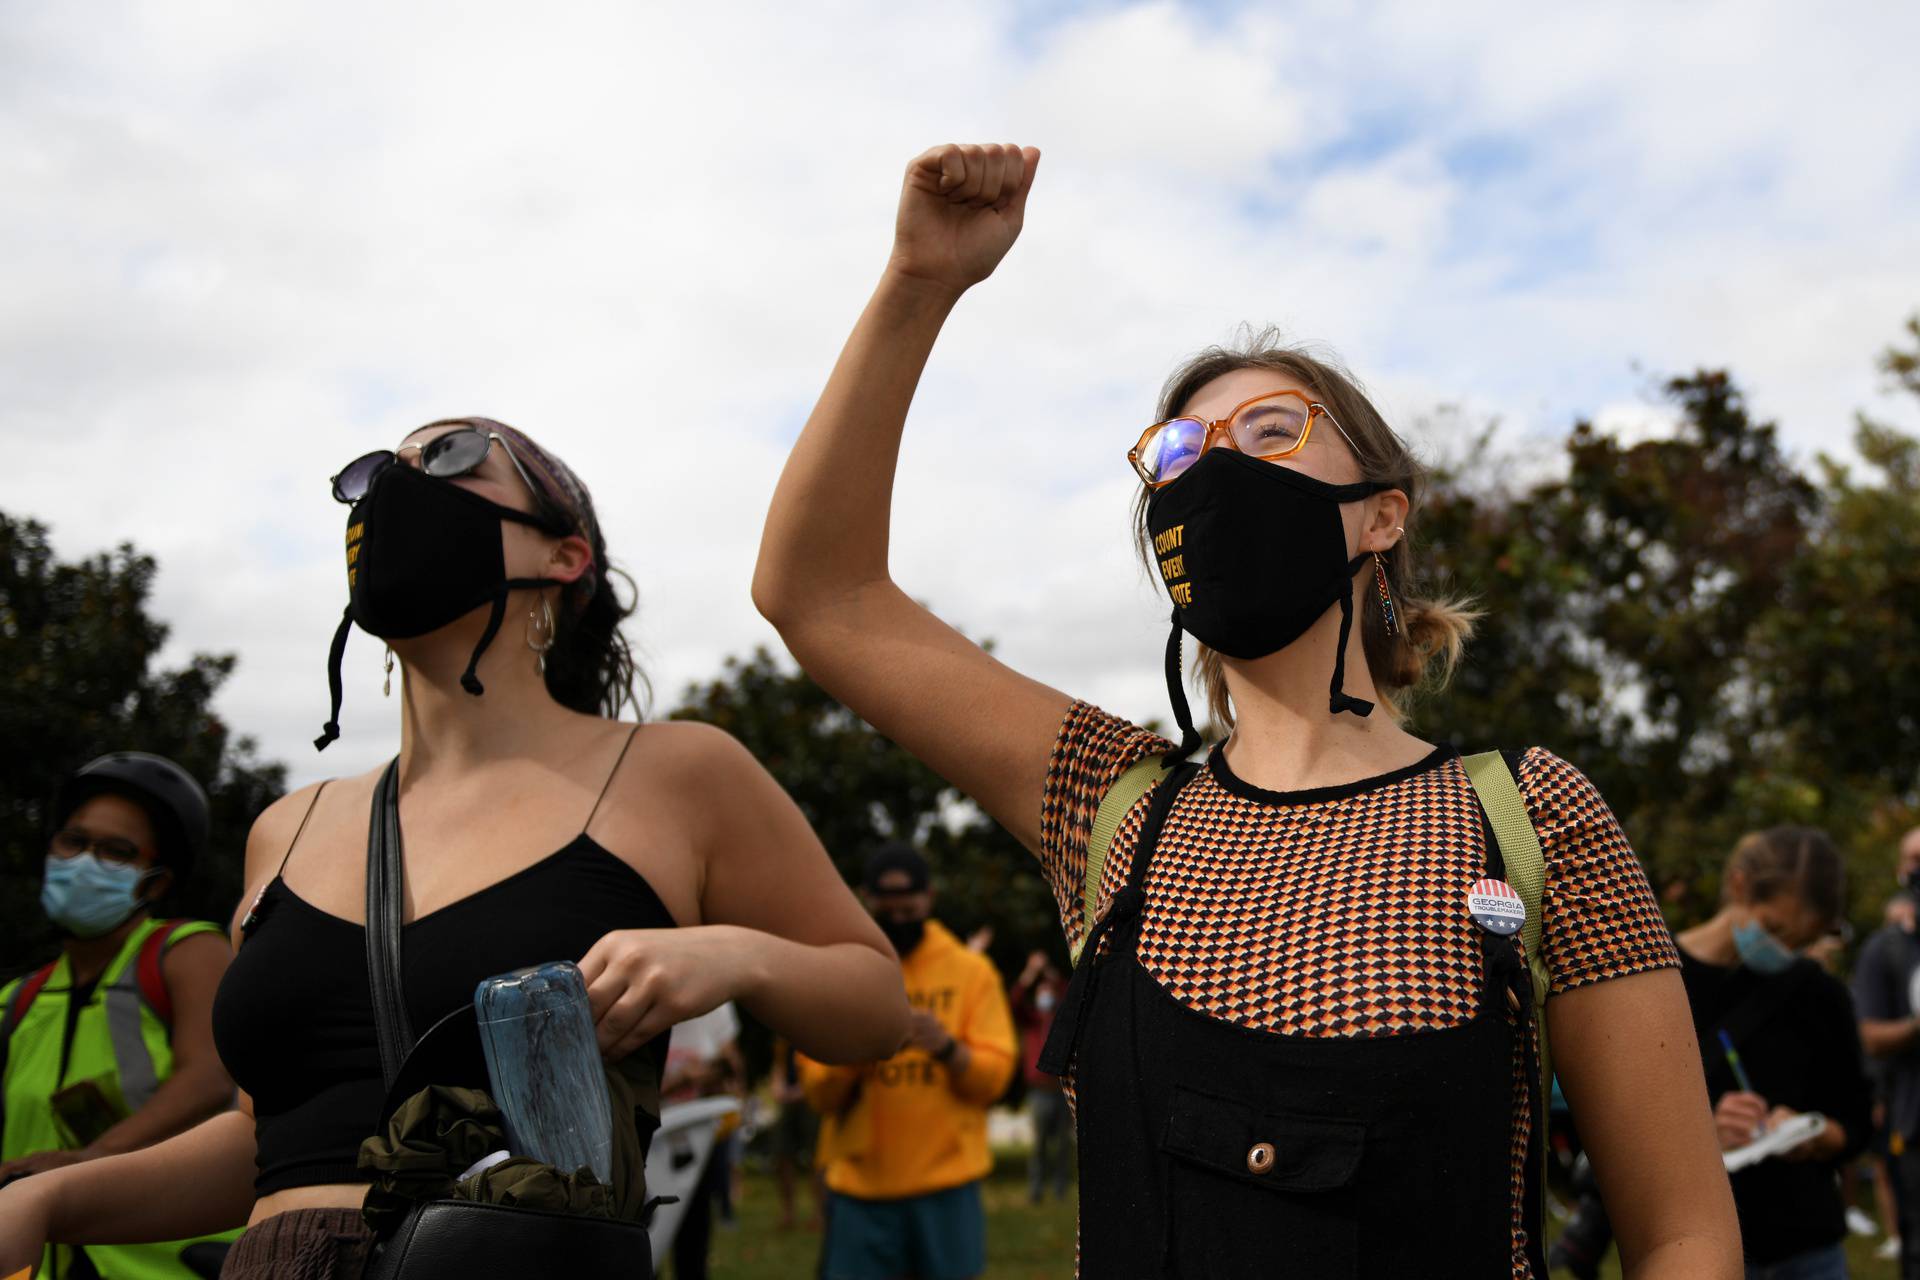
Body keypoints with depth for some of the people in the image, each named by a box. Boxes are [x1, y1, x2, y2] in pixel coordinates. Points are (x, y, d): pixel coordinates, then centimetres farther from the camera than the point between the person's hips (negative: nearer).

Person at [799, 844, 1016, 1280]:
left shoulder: (971, 971, 5)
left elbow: (994, 1076, -2)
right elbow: (817, 1091, 1)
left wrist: (947, 1048, -20)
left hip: (946, 1181, 0)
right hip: (860, 1182, 0)